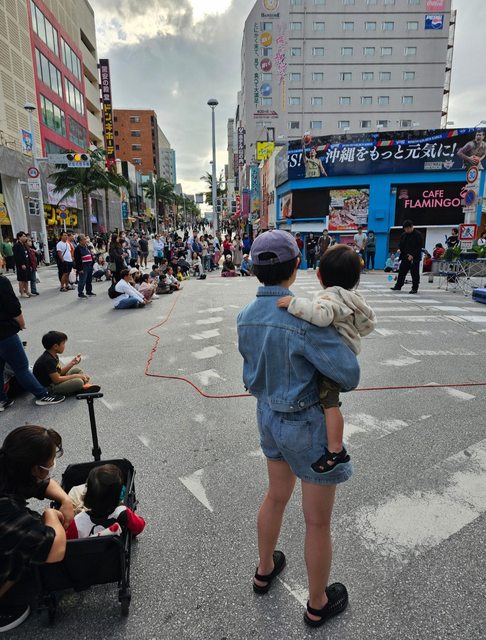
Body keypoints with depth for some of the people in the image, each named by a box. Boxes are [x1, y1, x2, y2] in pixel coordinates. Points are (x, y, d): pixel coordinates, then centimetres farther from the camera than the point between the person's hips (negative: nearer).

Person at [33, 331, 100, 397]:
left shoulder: (53, 356, 6)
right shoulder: (48, 360, -25)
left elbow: (59, 372, 10)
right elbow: (57, 380, -25)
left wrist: (72, 363, 0)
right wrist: (76, 376, -18)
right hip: (47, 388, -11)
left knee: (77, 370, 11)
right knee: (78, 382, -28)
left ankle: (85, 385, -8)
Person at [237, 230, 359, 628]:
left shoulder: (246, 316, -6)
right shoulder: (303, 317, -29)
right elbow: (349, 373, -25)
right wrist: (339, 384, -3)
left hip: (269, 415, 7)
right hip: (308, 424, -7)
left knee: (277, 496, 31)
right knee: (318, 521, 17)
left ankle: (265, 570, 54)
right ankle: (318, 604, 42)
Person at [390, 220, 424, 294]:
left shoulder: (418, 235, -7)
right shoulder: (403, 235, 11)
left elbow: (419, 247, -11)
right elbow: (401, 245, 12)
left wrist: (412, 255, -19)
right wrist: (406, 254, -3)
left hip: (415, 258, -5)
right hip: (405, 257, 6)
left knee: (415, 273, -2)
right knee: (401, 272, 8)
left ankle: (414, 288, 4)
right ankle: (398, 286, 18)